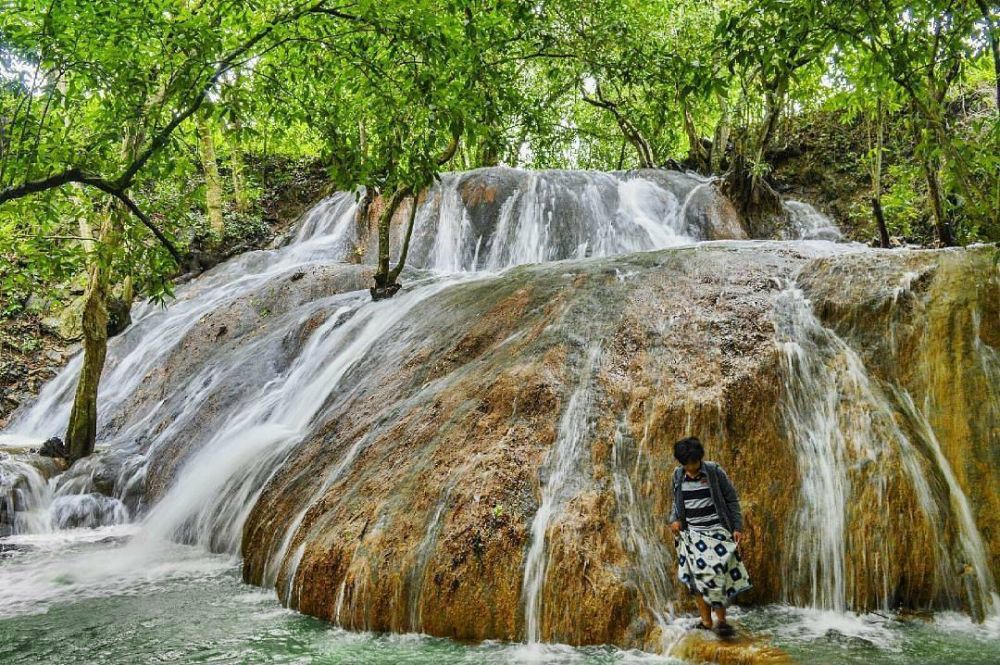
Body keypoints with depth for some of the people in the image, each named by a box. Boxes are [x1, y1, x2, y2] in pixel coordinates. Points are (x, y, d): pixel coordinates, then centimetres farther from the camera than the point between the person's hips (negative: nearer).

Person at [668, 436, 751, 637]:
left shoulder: (715, 472, -7)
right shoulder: (677, 475, 4)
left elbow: (732, 500, 0)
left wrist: (737, 528, -4)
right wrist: (674, 520, 0)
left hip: (717, 530, -3)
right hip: (692, 533, 3)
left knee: (716, 574, -11)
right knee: (697, 577, -1)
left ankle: (721, 620, 4)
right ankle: (706, 621, 10)